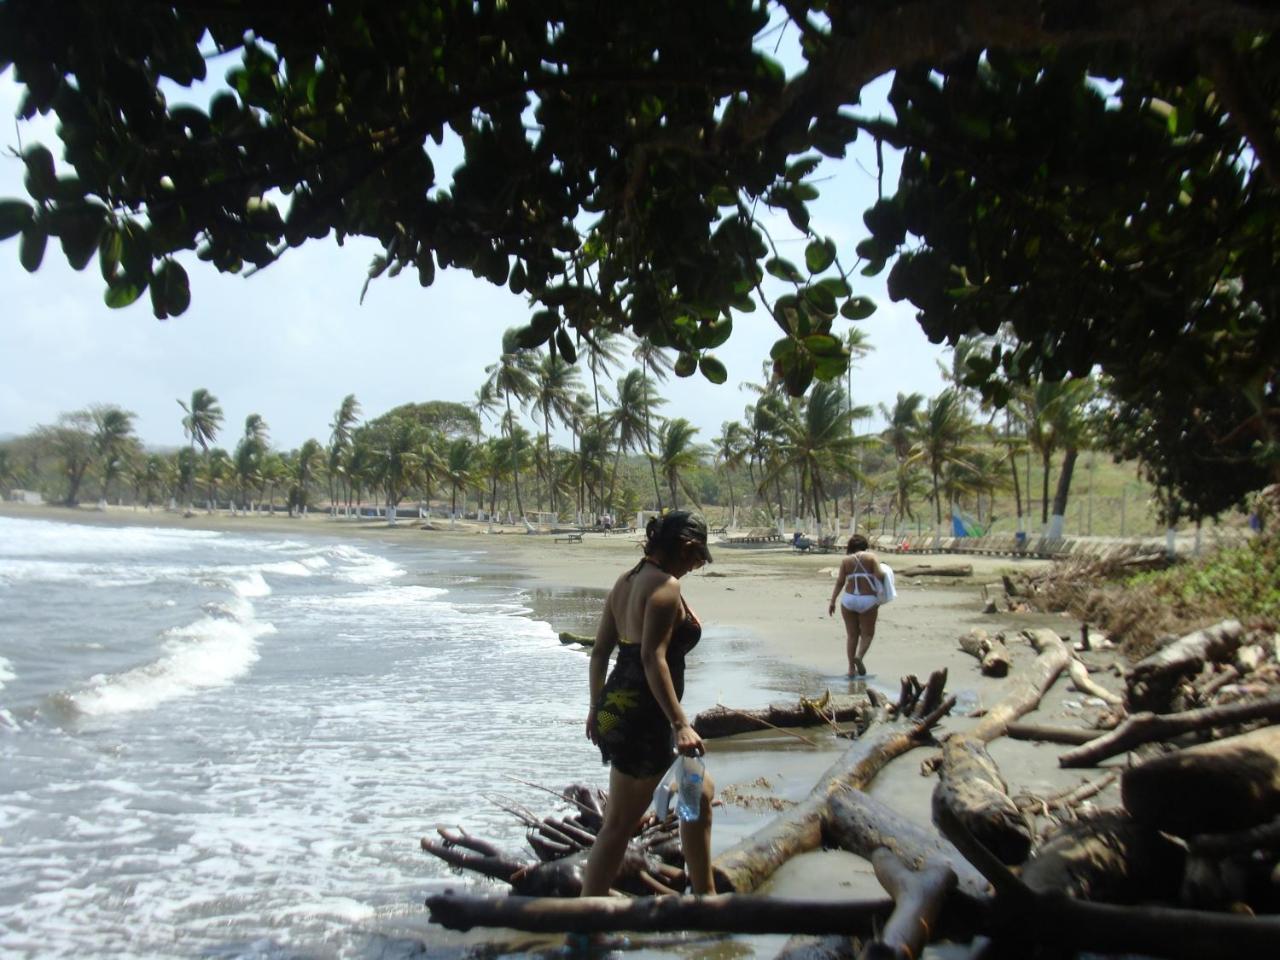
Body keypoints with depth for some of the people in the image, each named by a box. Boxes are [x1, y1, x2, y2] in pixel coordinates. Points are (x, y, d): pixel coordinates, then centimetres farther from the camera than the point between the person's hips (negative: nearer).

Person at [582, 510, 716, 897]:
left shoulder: (626, 581, 12)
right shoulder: (666, 586, -15)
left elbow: (599, 651, 14)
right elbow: (653, 658, -24)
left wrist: (597, 707, 21)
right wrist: (680, 724, -25)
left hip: (616, 708, 10)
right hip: (643, 717, -10)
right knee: (619, 825, 3)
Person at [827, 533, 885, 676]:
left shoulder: (846, 560, 4)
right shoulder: (871, 557, -1)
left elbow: (840, 582, 0)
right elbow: (880, 576, -12)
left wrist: (832, 601, 3)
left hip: (848, 599, 2)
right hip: (868, 600, -2)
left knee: (851, 634, 12)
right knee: (867, 633, 11)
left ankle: (851, 668, 10)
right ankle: (859, 656, -15)